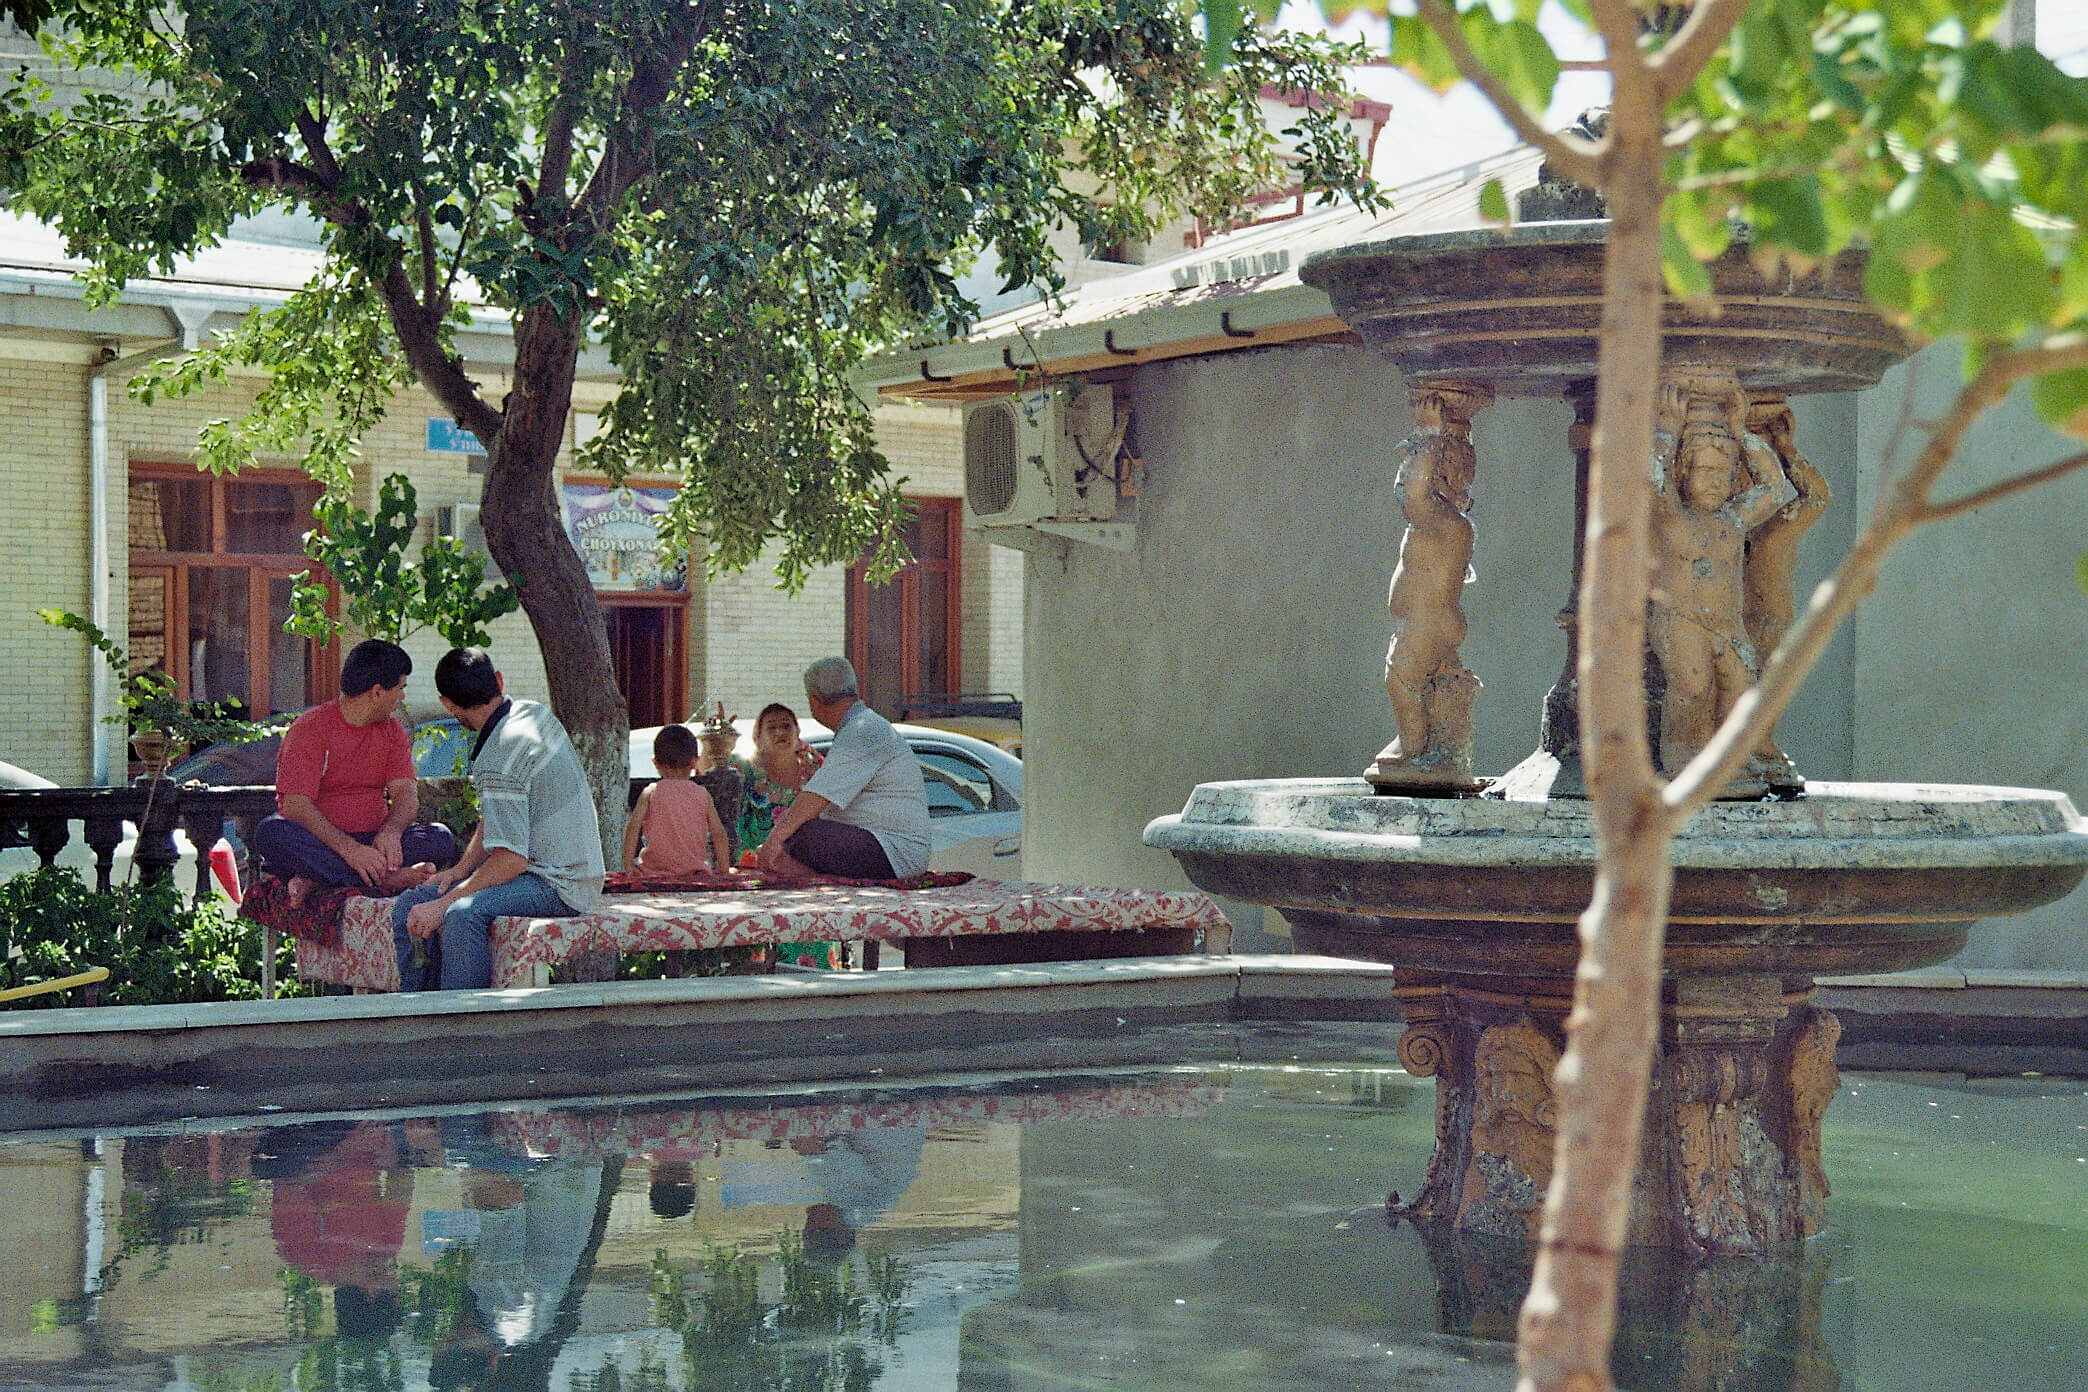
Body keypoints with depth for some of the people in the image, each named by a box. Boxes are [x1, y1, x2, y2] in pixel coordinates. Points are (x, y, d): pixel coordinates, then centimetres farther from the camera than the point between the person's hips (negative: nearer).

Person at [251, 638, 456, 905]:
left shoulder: (392, 730, 11)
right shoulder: (309, 728, -8)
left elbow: (406, 793, 0)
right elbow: (296, 806, -18)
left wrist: (390, 832, -25)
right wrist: (349, 849, -32)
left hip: (373, 840, 4)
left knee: (441, 838, -20)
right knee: (270, 833, -34)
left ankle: (319, 878, -29)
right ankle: (387, 878, -40)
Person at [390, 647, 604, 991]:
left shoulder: (500, 758, -22)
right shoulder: (532, 713, 8)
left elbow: (511, 860, -25)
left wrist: (444, 904, -19)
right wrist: (460, 869, 7)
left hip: (558, 885, -10)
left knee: (464, 914, -36)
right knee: (408, 907, 4)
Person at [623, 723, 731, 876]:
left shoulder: (651, 793, 1)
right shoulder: (702, 795, 6)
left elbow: (633, 827, -9)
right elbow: (719, 835, 5)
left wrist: (628, 867, -8)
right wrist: (724, 873, 11)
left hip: (656, 870, -1)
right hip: (693, 871, 1)